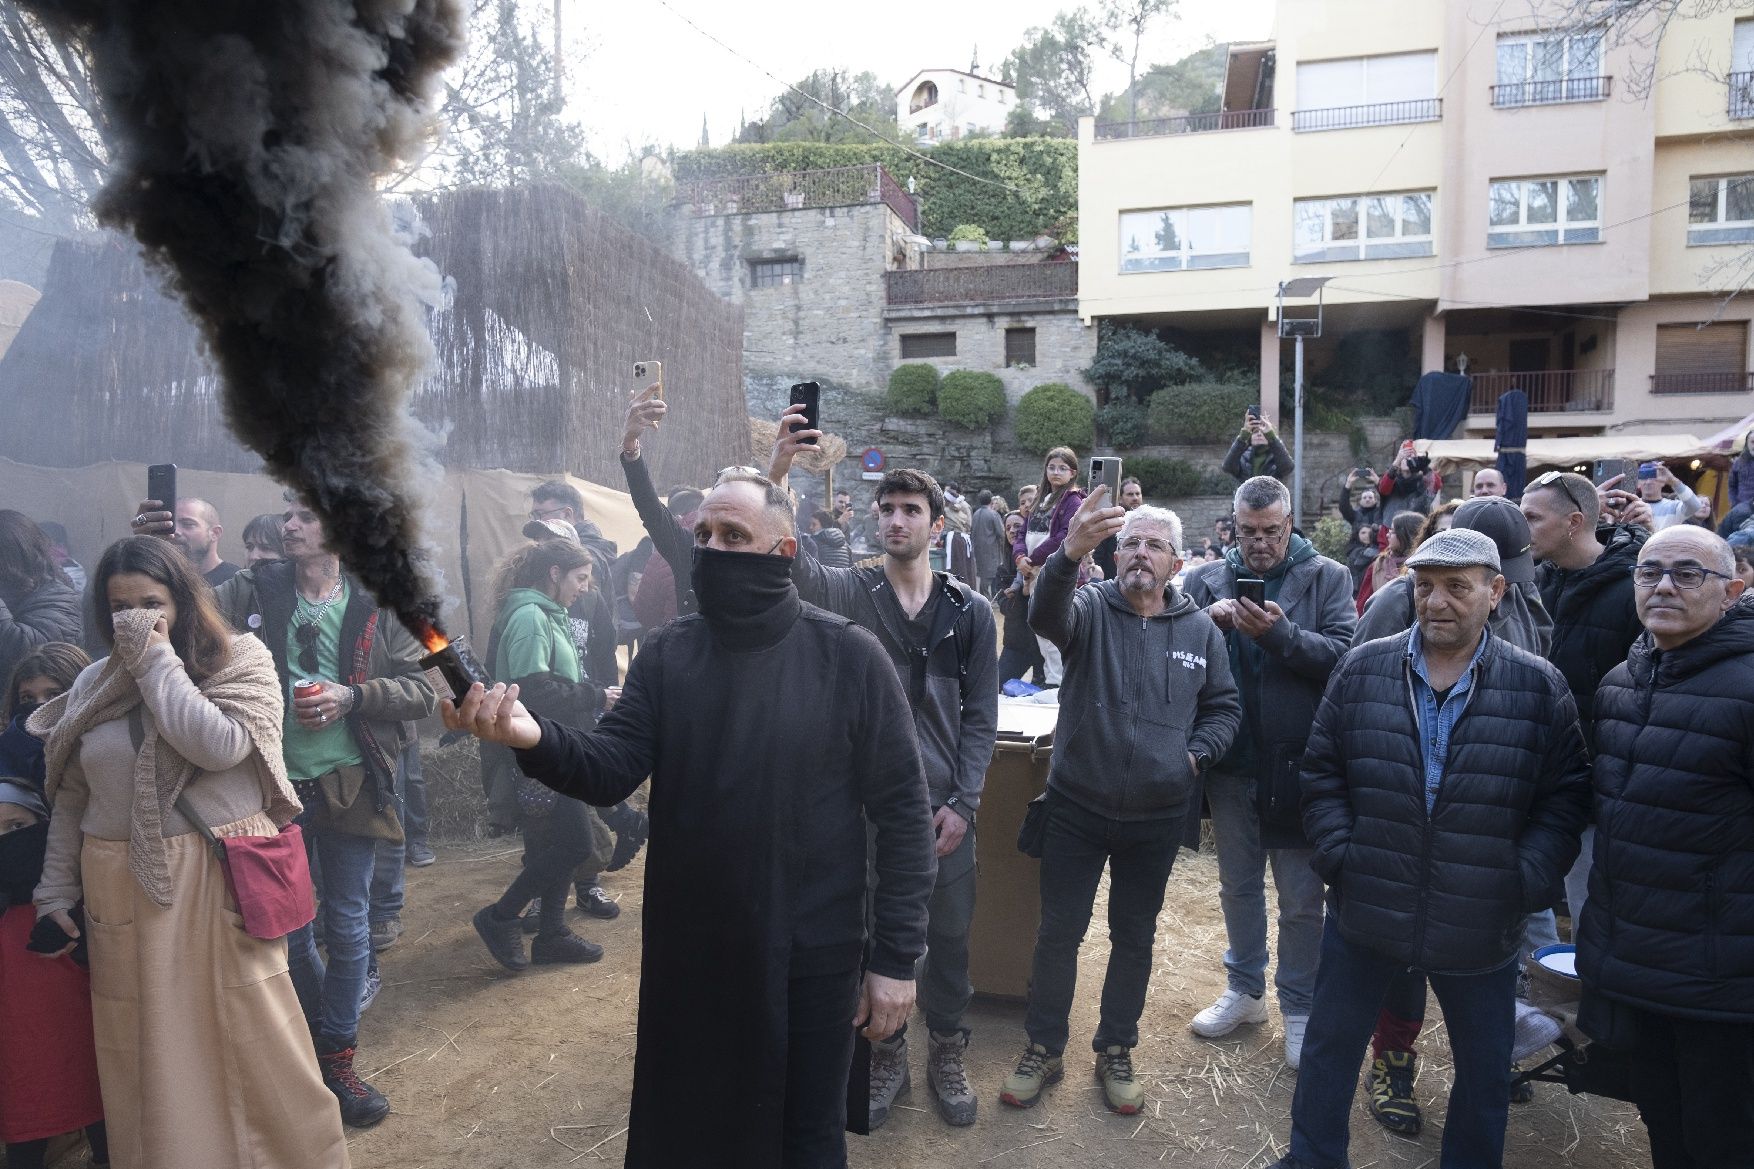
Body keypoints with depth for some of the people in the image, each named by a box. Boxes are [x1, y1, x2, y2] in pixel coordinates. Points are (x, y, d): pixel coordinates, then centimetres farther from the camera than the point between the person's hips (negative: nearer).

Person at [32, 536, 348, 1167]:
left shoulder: (240, 661, -3)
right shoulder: (94, 683, 9)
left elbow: (218, 745, -21)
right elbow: (70, 796, 14)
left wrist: (156, 659, -13)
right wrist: (56, 890, 11)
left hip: (224, 883, -3)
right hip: (126, 893, 4)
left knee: (248, 1041, 2)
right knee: (150, 1050, 10)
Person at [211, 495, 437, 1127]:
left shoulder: (379, 602, -2)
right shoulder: (250, 591, 2)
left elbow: (422, 689, -3)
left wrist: (351, 696, -16)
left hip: (349, 784, -1)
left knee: (347, 926, 8)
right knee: (287, 926, 13)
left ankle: (336, 1058, 26)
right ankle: (315, 1038, 36)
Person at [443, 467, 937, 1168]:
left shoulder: (849, 657, -11)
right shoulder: (667, 654, -1)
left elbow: (902, 812, -9)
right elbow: (611, 769, -9)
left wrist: (896, 956, -9)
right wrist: (535, 738, -30)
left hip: (813, 959, -3)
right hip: (686, 954, 3)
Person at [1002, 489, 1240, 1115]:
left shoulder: (1200, 630, 0)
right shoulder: (1091, 607, -8)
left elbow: (1224, 707, 10)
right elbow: (1046, 614, -32)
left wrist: (1195, 753, -9)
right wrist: (1069, 555, -52)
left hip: (1156, 817, 2)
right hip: (1077, 808, -2)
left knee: (1134, 937, 16)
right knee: (1058, 932, 9)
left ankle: (1116, 1051, 35)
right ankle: (1044, 1049, 28)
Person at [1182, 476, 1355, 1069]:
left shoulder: (1327, 578, -4)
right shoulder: (1208, 579, 3)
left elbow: (1345, 655, -15)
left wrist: (1282, 633, -28)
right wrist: (1208, 620, -19)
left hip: (1299, 762, -3)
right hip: (1232, 760, 3)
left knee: (1301, 898, 9)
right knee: (1238, 885, 19)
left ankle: (1300, 1007, 28)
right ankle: (1244, 988, 38)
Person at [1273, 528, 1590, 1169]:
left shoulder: (1540, 687, -6)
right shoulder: (1362, 670, -4)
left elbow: (1566, 796, -2)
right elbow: (1322, 773, 1)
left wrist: (1527, 882, -11)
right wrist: (1338, 853, -8)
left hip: (1481, 927, -1)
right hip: (1363, 913, 1)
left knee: (1484, 1073, 19)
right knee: (1330, 1047, 17)